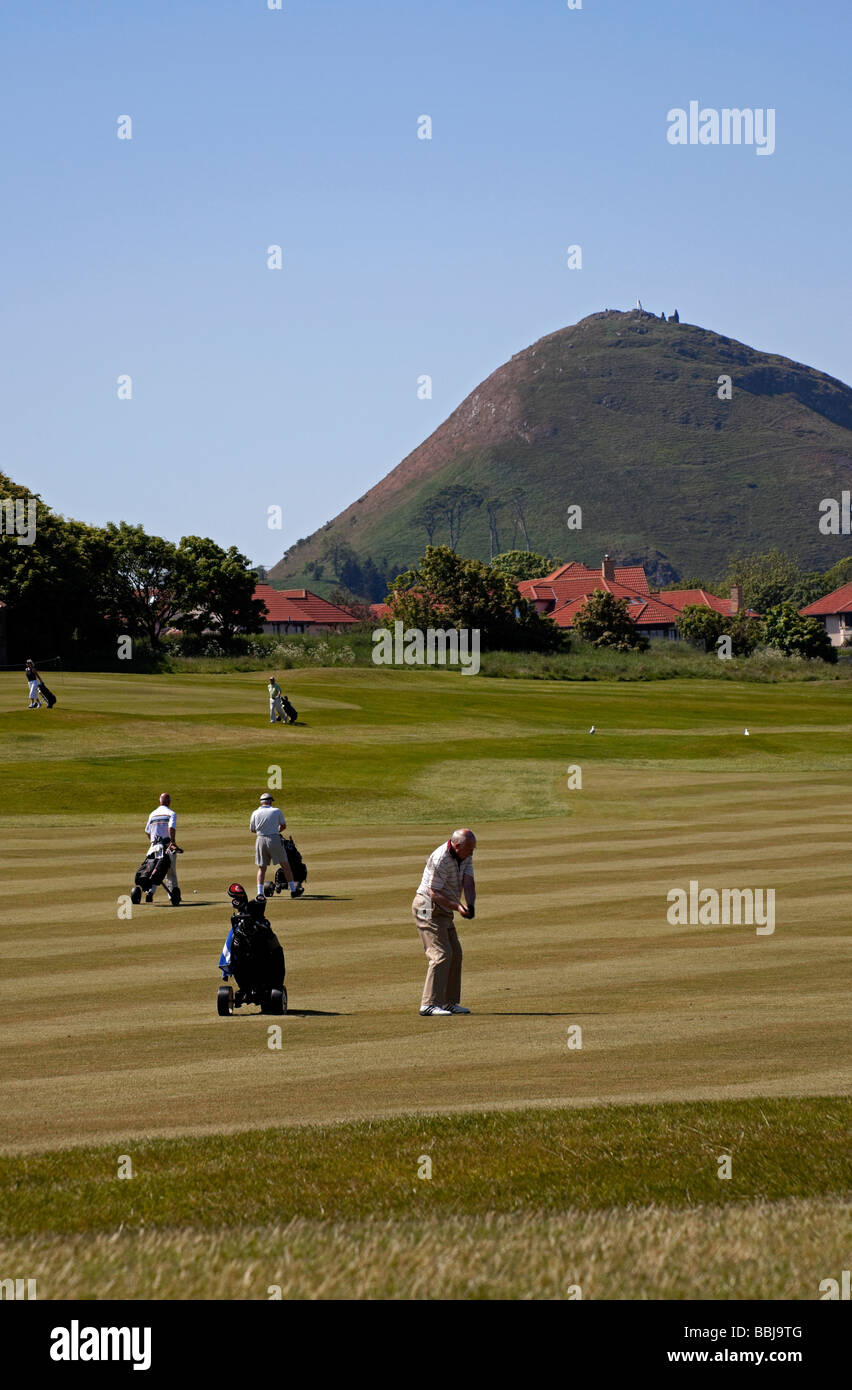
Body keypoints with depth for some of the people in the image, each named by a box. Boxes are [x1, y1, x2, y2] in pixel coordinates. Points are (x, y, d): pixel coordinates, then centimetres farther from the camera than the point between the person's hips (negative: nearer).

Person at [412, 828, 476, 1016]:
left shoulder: (465, 856, 1)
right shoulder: (440, 859, -25)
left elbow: (468, 882, -8)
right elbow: (434, 893, -23)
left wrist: (470, 905, -26)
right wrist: (457, 907, -34)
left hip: (444, 910, 10)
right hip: (428, 909, -10)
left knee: (455, 953, 12)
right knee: (441, 954, -17)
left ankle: (450, 1002, 21)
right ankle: (429, 1004, -21)